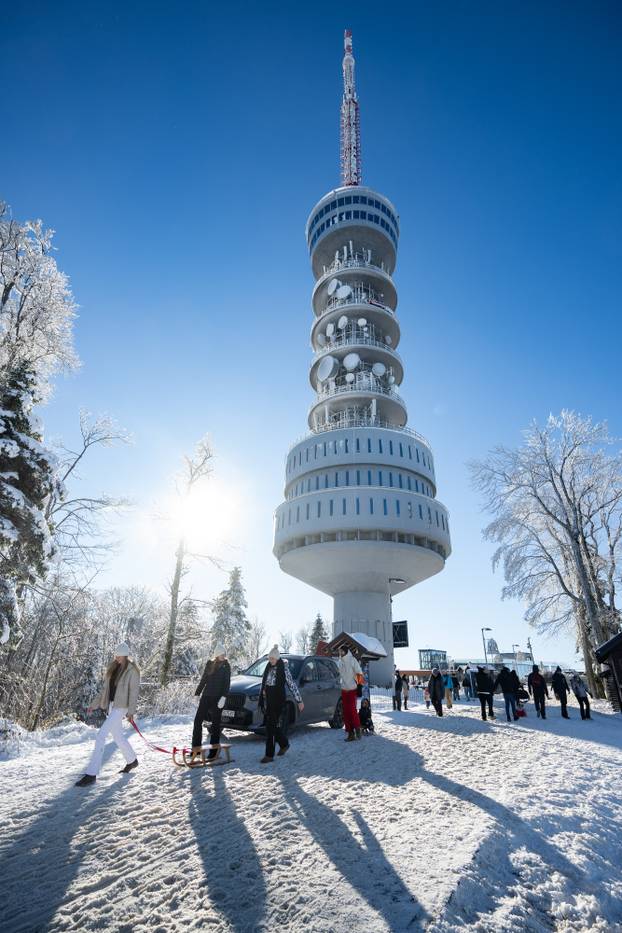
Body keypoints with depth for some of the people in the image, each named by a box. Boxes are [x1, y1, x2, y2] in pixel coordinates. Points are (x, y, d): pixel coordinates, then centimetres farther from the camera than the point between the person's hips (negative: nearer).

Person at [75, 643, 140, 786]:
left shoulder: (132, 670, -12)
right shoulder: (113, 668, 9)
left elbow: (133, 692, -14)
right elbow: (105, 689, 16)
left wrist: (131, 711, -19)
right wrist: (95, 704, 13)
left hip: (121, 707, -8)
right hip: (111, 706, 8)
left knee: (100, 735, -13)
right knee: (118, 736, 18)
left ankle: (91, 774, -7)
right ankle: (132, 761, 38)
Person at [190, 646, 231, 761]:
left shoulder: (226, 666, -4)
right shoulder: (210, 663, 6)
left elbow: (227, 683, -8)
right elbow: (203, 680, 13)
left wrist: (223, 697, -19)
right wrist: (197, 693, 11)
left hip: (217, 698, -4)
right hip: (206, 696, 4)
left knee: (215, 724, 2)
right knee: (197, 721, 1)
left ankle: (213, 751, 10)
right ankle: (196, 749, 11)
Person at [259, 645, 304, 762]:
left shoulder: (284, 669, -8)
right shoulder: (268, 668, 9)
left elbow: (292, 685, -7)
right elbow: (263, 683, 19)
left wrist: (299, 701, -6)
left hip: (277, 701, -6)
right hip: (267, 701, 6)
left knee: (271, 727, -6)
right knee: (274, 725, 14)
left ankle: (269, 755, 3)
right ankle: (284, 743, 36)